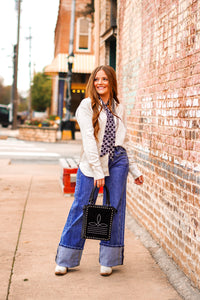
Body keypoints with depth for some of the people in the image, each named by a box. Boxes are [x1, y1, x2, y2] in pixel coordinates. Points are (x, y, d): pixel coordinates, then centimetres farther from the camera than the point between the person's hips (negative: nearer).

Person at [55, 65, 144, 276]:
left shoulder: (119, 108, 12)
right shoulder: (87, 105, -2)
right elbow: (88, 138, -11)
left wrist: (135, 170, 16)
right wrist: (98, 170, -18)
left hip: (117, 161, 4)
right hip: (91, 162, -3)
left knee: (114, 208, 2)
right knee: (81, 208, -2)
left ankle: (108, 260, 13)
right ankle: (65, 259, 11)